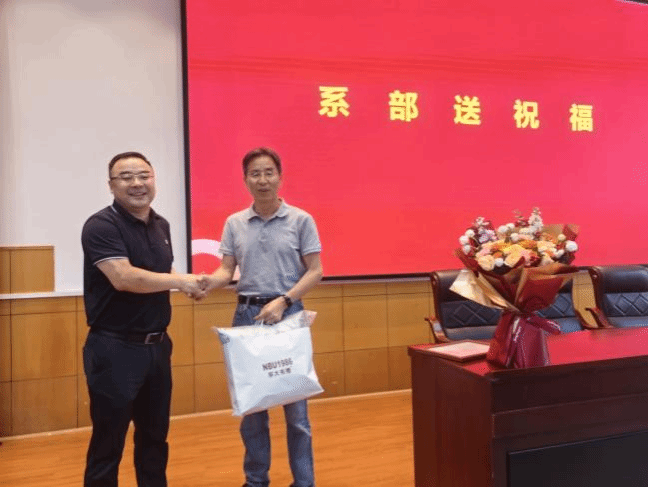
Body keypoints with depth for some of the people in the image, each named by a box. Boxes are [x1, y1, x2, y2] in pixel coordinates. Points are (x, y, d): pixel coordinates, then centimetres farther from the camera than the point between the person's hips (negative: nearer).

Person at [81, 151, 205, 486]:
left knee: (154, 435, 18)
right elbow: (124, 278, -27)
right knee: (108, 441, 6)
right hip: (115, 348, -7)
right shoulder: (101, 226, -14)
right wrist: (179, 281, -17)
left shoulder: (161, 225, 9)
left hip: (157, 344, 7)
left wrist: (192, 284, 0)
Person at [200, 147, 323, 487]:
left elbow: (315, 271, -3)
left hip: (288, 314, -2)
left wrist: (282, 301, -15)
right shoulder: (234, 224, 7)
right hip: (247, 315, 3)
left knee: (295, 403, 4)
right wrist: (210, 281, -18)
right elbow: (227, 270, 5)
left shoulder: (301, 220, -1)